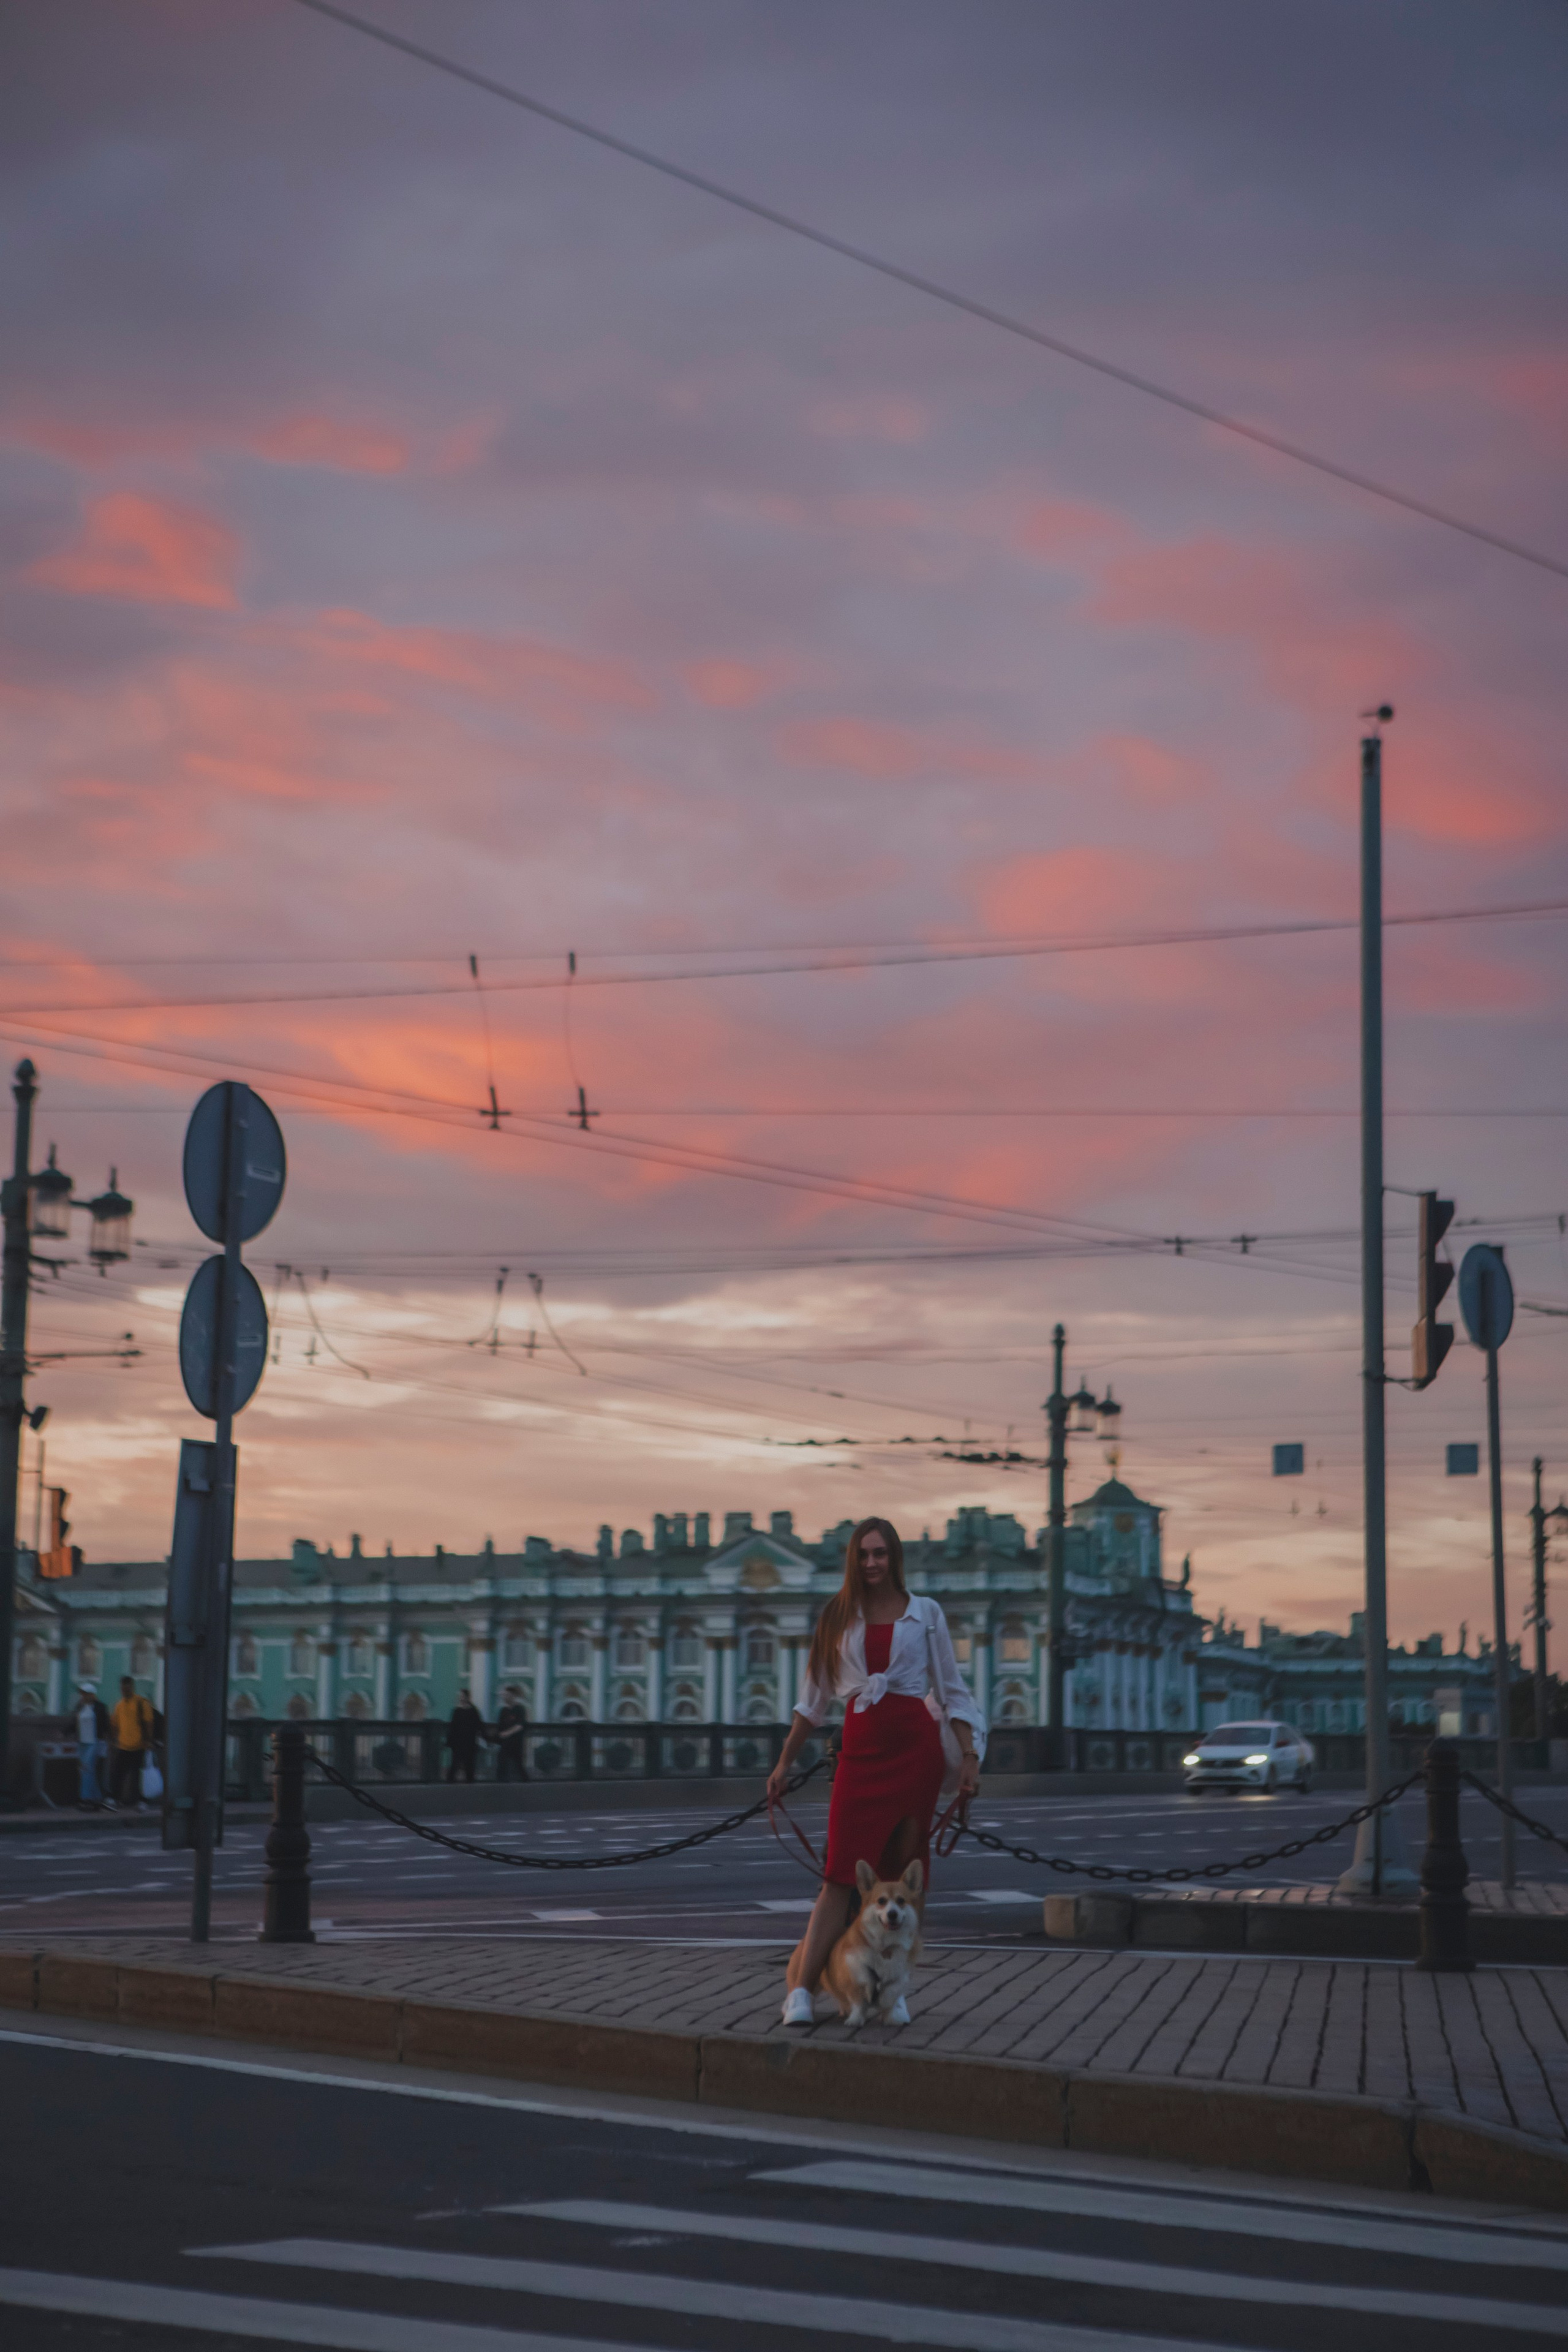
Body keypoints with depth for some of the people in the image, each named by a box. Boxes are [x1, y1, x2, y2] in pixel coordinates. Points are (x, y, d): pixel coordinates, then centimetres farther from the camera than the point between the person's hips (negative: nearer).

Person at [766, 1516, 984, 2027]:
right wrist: (786, 1761, 13)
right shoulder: (839, 1616, 11)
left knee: (905, 1871, 1)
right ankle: (800, 1990, -13)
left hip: (915, 1745, 0)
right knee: (842, 1874, -9)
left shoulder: (925, 1613, 8)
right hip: (860, 1749, 0)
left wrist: (970, 1757, 0)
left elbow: (951, 1691, 9)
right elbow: (815, 1696, 15)